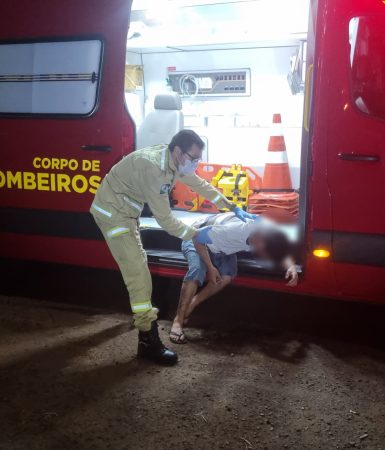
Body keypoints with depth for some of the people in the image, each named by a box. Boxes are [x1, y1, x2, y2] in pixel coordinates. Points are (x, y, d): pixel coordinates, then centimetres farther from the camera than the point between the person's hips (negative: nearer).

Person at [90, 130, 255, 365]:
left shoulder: (174, 160, -2)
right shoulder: (155, 169, -31)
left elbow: (200, 185, 11)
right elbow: (165, 219, -26)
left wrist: (234, 208, 10)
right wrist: (197, 234, -16)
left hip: (125, 211, 10)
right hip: (113, 212, -10)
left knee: (138, 262, 23)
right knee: (137, 269, -13)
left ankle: (141, 310, 44)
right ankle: (148, 340, -9)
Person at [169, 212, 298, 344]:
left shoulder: (268, 231, -24)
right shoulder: (233, 231, -43)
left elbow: (282, 251, -9)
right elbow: (198, 238, -32)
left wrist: (291, 266, -31)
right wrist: (210, 268, -28)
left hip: (221, 246, 6)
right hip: (196, 240, -6)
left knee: (227, 276, -21)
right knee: (197, 270, -33)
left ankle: (188, 308, -9)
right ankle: (178, 321, -25)